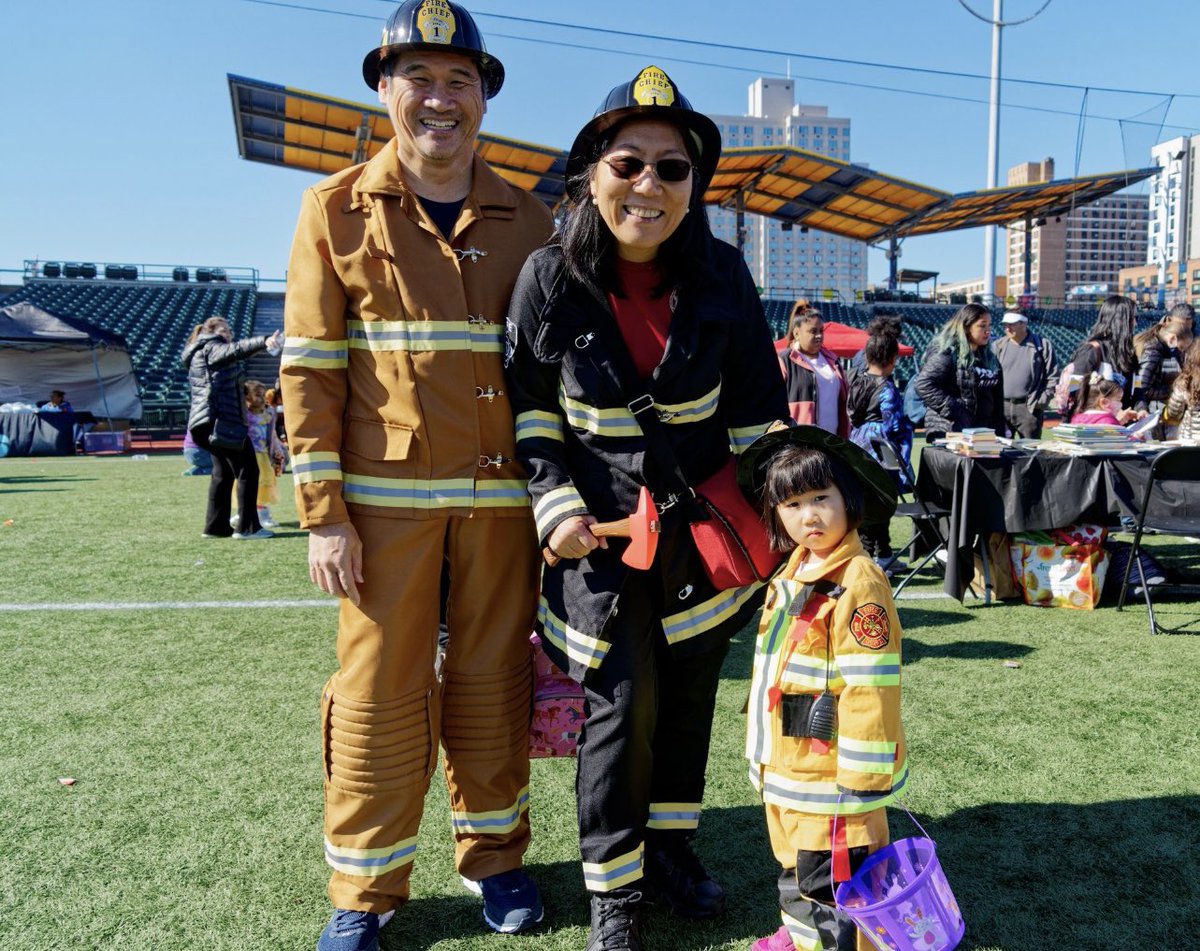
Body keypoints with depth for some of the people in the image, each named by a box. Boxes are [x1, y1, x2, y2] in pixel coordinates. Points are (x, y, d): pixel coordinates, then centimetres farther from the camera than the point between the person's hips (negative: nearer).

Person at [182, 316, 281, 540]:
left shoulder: (200, 354, 26)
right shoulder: (211, 348, -5)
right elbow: (236, 350, -27)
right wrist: (263, 342, -43)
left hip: (213, 421, 11)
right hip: (223, 420, -11)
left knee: (223, 473, 15)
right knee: (247, 470, -7)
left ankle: (216, 526, 16)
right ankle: (247, 527, -8)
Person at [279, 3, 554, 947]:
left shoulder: (527, 219, 9)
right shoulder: (338, 208, 3)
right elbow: (309, 366, -1)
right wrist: (323, 511, -7)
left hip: (502, 493, 2)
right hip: (385, 491, -2)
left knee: (494, 679, 10)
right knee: (379, 688, 3)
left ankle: (494, 853, 29)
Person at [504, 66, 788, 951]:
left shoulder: (722, 277, -7)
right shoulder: (550, 278, -10)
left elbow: (758, 411, 0)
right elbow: (532, 407, -1)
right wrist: (558, 507, -10)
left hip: (702, 526, 2)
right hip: (600, 532, -2)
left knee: (689, 694, 14)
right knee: (621, 704, -1)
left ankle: (670, 846, 37)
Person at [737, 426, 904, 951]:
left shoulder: (858, 582, -21)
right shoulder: (794, 572, 8)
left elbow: (869, 686, -22)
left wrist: (863, 777, -20)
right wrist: (766, 753, 22)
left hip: (832, 769, -9)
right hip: (787, 764, 9)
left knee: (832, 879, 1)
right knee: (797, 863, 26)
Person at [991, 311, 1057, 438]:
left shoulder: (1043, 345, 2)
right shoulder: (998, 346, 8)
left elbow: (1052, 378, 2)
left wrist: (1040, 402, -4)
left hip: (1029, 408, -2)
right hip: (1001, 407, 2)